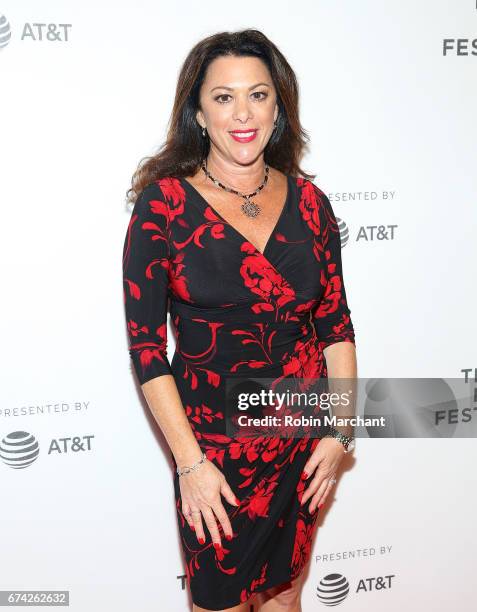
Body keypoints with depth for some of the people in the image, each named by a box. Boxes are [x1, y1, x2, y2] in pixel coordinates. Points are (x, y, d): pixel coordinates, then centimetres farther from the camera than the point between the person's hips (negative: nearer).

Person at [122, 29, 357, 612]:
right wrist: (190, 461, -14)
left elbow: (336, 322, 4)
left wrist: (340, 430, -1)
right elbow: (146, 345, -13)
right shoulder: (164, 203, -12)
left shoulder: (307, 200, -1)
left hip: (303, 442, 3)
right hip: (214, 444, -3)